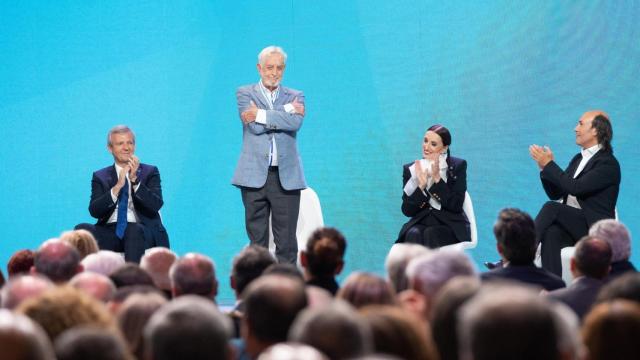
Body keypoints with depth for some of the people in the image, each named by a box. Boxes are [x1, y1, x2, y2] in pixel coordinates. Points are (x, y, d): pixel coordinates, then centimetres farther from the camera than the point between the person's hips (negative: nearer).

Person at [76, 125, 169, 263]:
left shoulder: (150, 172, 12)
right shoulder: (100, 177, 15)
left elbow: (156, 205, -3)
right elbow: (94, 210, -1)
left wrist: (135, 180, -14)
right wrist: (118, 186, -14)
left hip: (142, 232, -2)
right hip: (110, 232, 2)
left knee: (134, 230, -37)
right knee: (82, 229, -26)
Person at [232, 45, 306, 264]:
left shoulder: (295, 96, 11)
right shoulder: (245, 93, 8)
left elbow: (295, 122, -11)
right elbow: (254, 127, -9)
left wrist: (261, 115, -10)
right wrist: (286, 110, -7)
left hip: (286, 177, 1)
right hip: (255, 176, -1)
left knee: (286, 240, 0)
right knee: (257, 239, 2)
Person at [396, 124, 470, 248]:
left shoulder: (458, 166, 1)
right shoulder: (411, 169, 7)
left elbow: (456, 206, -9)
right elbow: (407, 210, 1)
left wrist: (437, 179, -17)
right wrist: (421, 186, -14)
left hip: (450, 225, -2)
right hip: (421, 222, 2)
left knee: (431, 234, -32)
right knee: (413, 235, -31)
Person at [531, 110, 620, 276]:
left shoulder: (608, 163, -7)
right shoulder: (578, 159, 21)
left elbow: (575, 187, -19)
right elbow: (555, 194, 19)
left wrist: (548, 165, -14)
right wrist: (545, 167, 3)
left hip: (594, 230, -7)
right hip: (571, 225, 7)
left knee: (551, 208, -28)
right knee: (551, 233, -29)